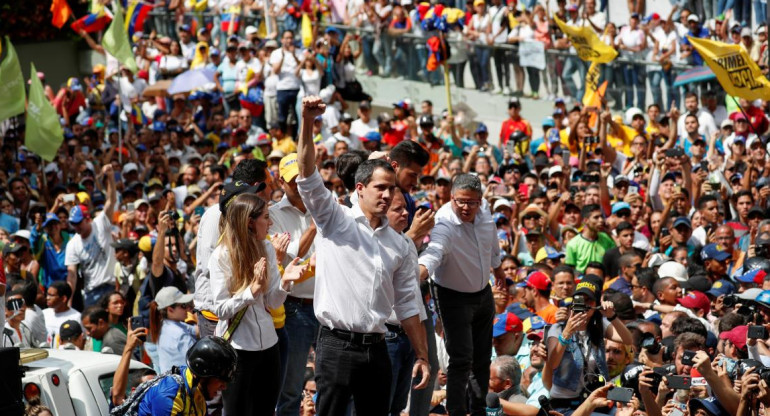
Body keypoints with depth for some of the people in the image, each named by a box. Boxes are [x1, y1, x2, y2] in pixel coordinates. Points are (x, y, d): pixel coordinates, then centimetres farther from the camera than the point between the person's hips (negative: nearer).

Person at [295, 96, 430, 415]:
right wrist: (307, 122, -25)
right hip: (337, 344, -5)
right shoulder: (335, 220, 1)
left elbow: (407, 306, 16)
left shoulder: (398, 244, 14)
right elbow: (307, 173, -13)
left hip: (376, 349, 5)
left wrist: (422, 356, 10)